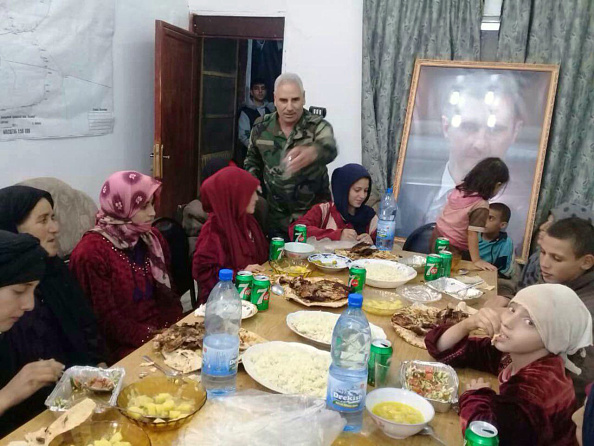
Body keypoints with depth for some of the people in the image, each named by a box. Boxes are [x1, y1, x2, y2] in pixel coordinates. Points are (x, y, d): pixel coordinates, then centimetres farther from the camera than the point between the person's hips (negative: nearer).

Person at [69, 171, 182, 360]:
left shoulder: (152, 239, 8)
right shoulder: (91, 253, -12)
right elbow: (107, 320, -13)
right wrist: (154, 338, -18)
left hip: (165, 332, 6)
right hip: (127, 346, -6)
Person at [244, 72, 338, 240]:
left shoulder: (318, 126, -12)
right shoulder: (261, 128, -1)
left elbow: (329, 149, -36)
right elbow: (252, 161, 17)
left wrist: (312, 153, -58)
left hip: (314, 215, -3)